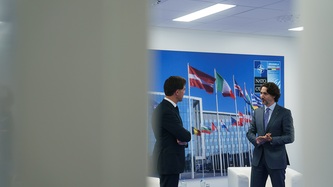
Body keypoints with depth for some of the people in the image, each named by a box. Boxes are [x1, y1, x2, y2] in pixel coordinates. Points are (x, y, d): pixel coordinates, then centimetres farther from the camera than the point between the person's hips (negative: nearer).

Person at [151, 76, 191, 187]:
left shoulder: (168, 107, 11)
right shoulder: (166, 111, -22)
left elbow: (178, 132, 12)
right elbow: (185, 136, -23)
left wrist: (183, 139, -10)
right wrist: (185, 138, 0)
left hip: (168, 160, 10)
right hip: (169, 161, -10)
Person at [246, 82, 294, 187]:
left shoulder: (285, 113, -6)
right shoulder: (257, 112, 10)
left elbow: (290, 137, -9)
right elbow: (250, 132, 11)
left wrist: (271, 139, -20)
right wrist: (256, 140, -11)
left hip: (276, 159, -4)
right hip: (258, 158, 4)